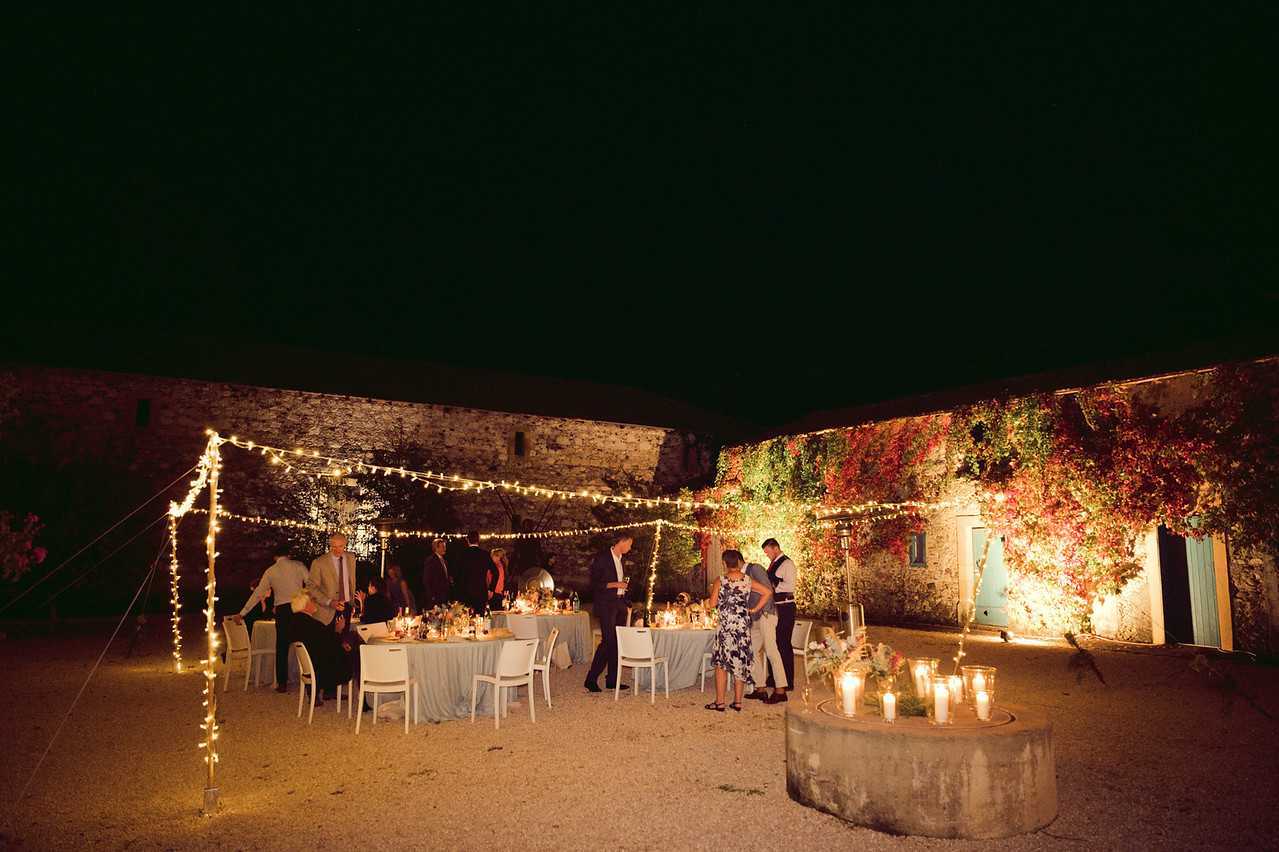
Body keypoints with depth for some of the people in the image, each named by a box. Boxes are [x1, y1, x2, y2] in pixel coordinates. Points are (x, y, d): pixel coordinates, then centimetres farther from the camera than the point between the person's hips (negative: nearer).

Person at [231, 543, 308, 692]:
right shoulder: (298, 565, 5)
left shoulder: (270, 571, 9)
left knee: (282, 648, 9)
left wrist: (242, 614, 15)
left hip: (282, 610, 1)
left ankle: (282, 683, 11)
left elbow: (257, 594, 9)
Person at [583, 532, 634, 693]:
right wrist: (615, 584, -15)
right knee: (608, 641, -13)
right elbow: (594, 584, -12)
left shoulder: (620, 559, 15)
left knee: (618, 642, 7)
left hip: (620, 604, 8)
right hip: (606, 605, -8)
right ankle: (591, 679, -6)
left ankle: (612, 680, 14)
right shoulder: (602, 557, -9)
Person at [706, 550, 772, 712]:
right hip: (743, 625, 4)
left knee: (721, 662, 5)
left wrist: (713, 592, 14)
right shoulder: (747, 580, 3)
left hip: (726, 625, -3)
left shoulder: (721, 581, -7)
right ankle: (737, 701, 13)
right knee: (741, 662, 9)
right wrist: (755, 609, 5)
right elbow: (768, 592, 1)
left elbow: (712, 604, -5)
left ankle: (720, 701, 6)